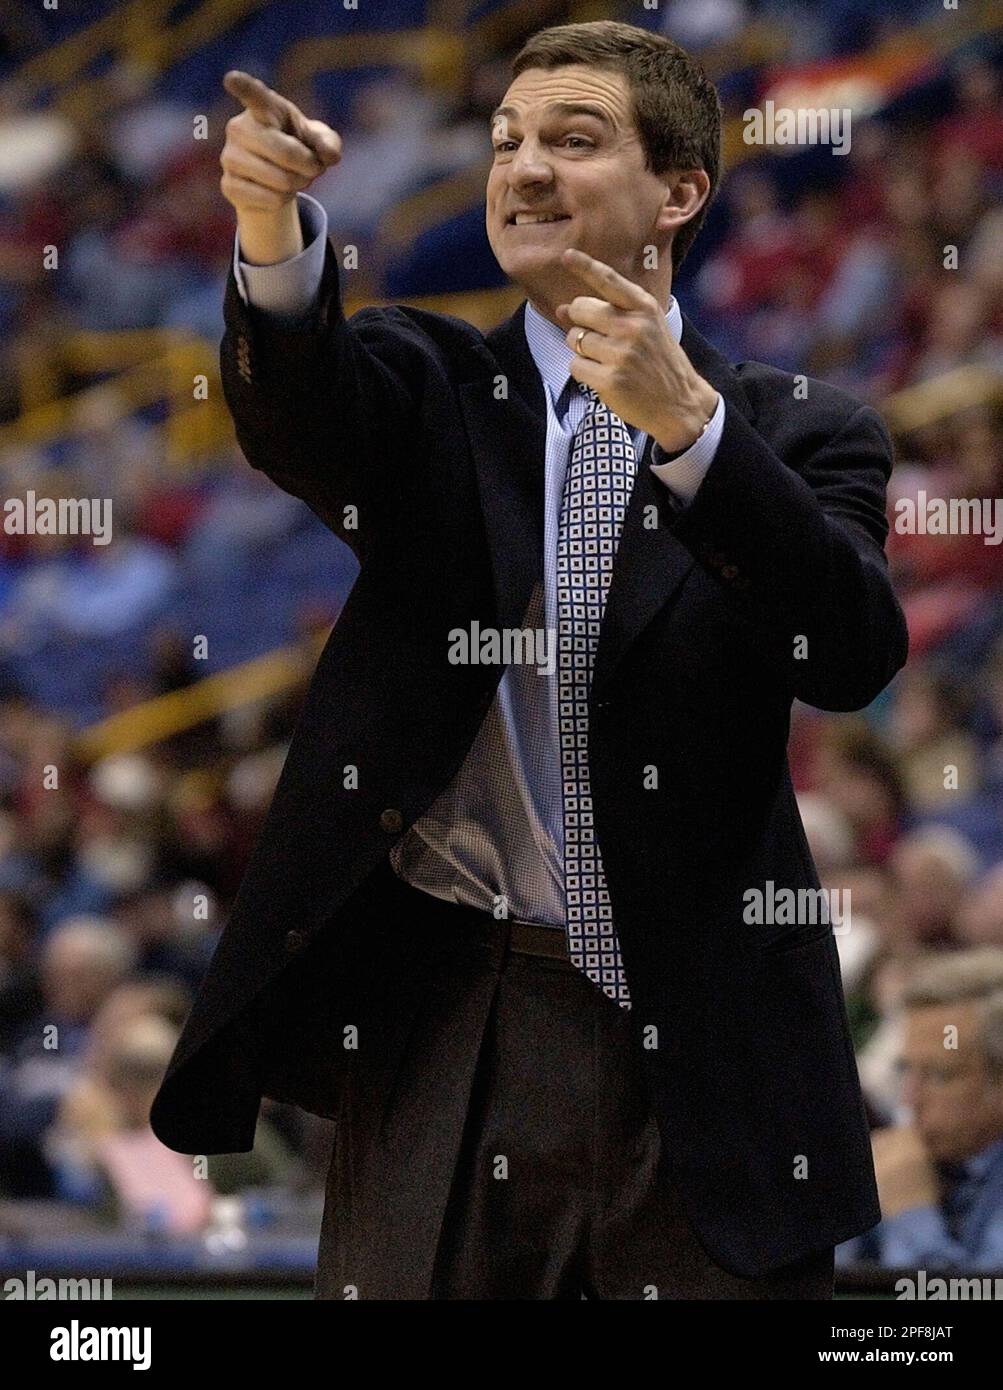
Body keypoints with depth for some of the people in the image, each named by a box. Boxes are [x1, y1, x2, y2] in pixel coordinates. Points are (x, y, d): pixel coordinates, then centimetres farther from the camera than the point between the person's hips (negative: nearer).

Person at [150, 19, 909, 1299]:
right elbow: (295, 413, -13)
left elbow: (855, 655, -11)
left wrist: (687, 423, -23)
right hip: (446, 1034, 1)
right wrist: (273, 229, -35)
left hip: (705, 1046, -1)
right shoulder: (428, 386, 10)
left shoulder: (795, 437, 7)